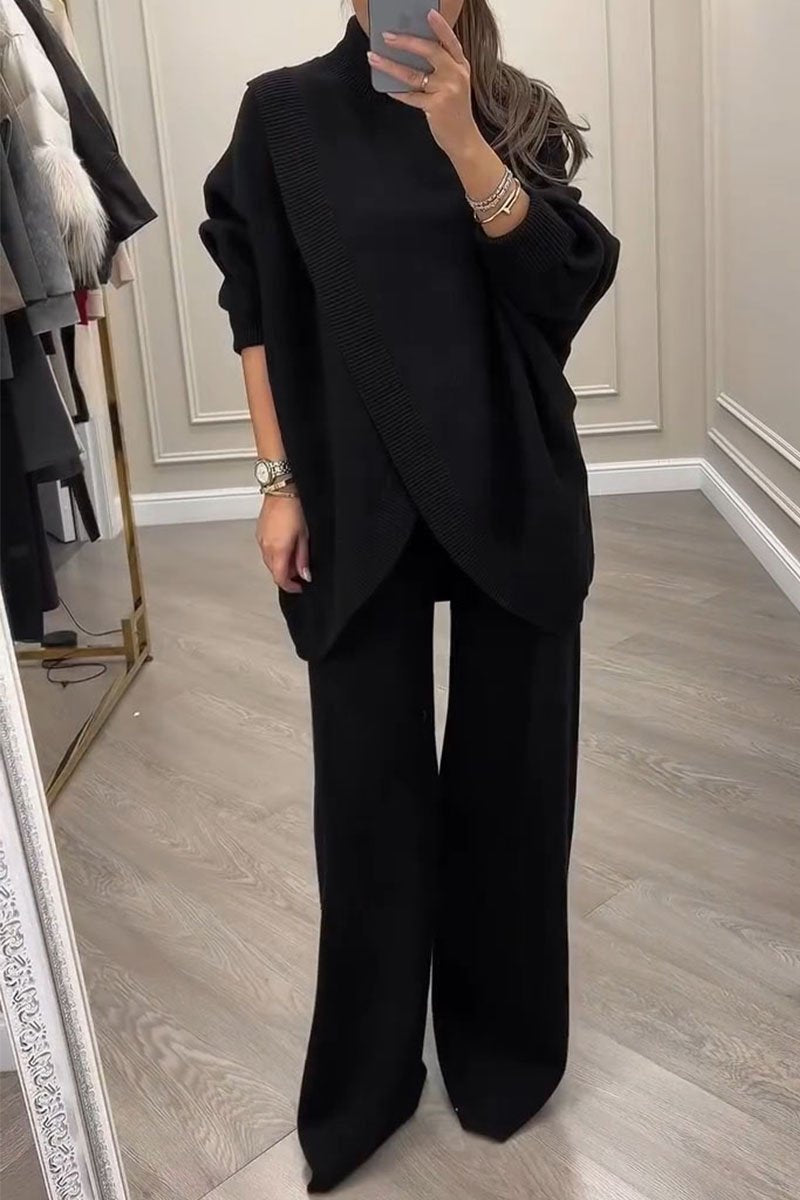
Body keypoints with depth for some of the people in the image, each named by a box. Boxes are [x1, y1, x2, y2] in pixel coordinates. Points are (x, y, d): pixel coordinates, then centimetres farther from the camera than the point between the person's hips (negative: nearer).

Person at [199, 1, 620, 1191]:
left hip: (511, 489, 1)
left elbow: (564, 281, -9)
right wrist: (279, 482, -2)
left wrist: (461, 137, -21)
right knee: (366, 782, 4)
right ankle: (361, 1079, 23)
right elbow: (258, 312, 4)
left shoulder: (517, 111, 5)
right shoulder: (285, 112, 4)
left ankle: (502, 1045, 31)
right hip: (357, 498, 0)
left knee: (512, 768, 9)